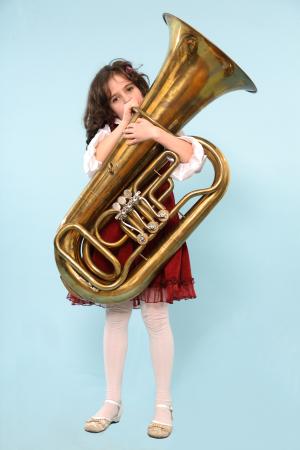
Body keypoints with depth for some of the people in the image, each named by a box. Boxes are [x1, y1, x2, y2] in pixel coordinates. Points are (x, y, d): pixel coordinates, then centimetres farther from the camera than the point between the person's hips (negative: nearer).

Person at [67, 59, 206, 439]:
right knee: (115, 315, 8)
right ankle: (112, 402, 21)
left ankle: (164, 405, 14)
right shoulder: (106, 134, 8)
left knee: (156, 317, -1)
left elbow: (194, 160, -15)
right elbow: (92, 165, -14)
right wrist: (123, 124, -14)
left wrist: (155, 132, -23)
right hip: (113, 230, 2)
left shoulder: (164, 128, 4)